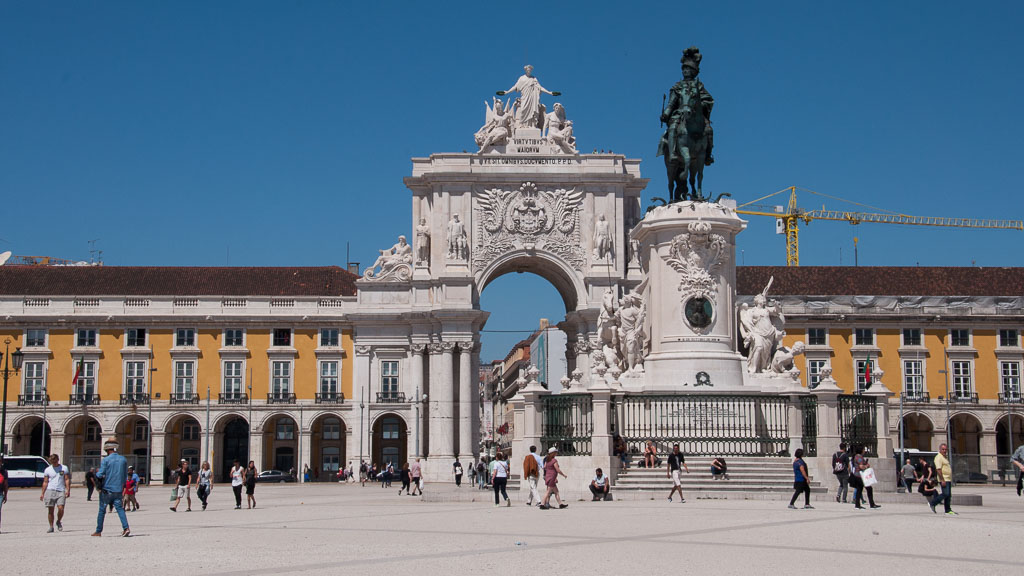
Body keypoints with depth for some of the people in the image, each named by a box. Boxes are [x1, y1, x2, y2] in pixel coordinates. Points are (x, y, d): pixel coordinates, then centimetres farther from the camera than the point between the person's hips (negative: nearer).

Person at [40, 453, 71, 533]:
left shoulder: (64, 468, 8)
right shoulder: (47, 470, 10)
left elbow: (67, 480, 6)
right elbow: (45, 482, 11)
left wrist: (68, 490, -5)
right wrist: (42, 493, 5)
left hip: (61, 491, -1)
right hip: (50, 491, 1)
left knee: (61, 508, -13)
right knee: (50, 510, -1)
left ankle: (58, 522, 14)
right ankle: (51, 527, 10)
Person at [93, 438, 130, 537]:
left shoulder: (106, 460, -10)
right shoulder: (123, 459, 3)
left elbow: (100, 475, -14)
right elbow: (125, 474, 9)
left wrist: (97, 472, 8)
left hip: (107, 489, -3)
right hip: (118, 489, 3)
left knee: (102, 510, 9)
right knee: (120, 509, 4)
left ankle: (98, 531, 17)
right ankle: (126, 528, -15)